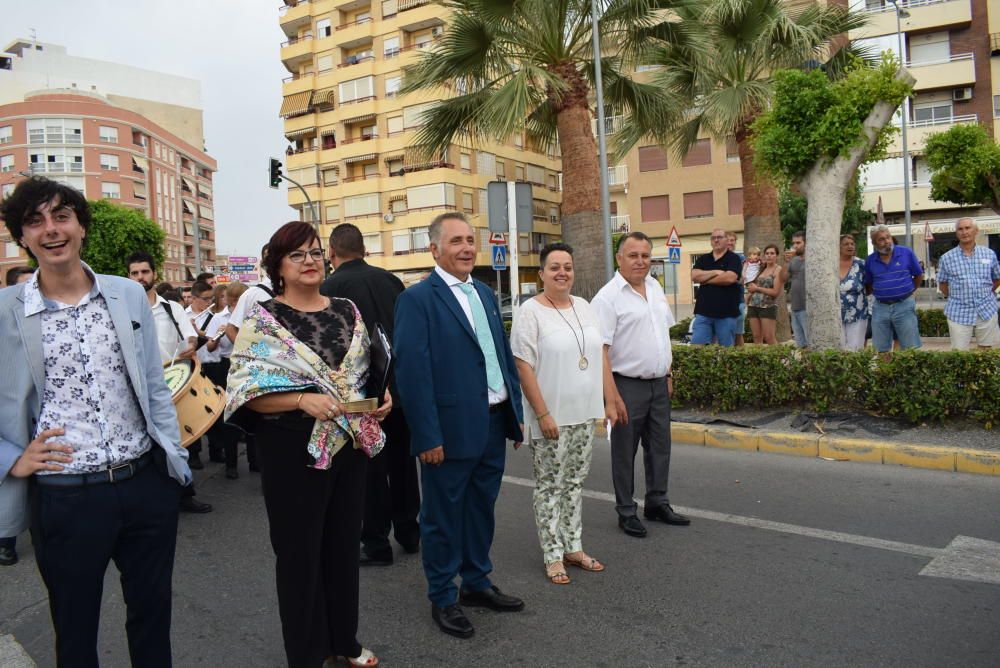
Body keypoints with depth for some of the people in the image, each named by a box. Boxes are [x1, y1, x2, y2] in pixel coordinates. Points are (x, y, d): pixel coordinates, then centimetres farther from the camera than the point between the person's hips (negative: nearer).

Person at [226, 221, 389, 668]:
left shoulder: (347, 311, 7)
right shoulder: (262, 320, -7)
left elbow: (370, 370, 15)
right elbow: (247, 391, -13)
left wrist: (383, 397, -6)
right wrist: (303, 400, -27)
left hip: (350, 444, 5)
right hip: (293, 450, -4)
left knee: (344, 544, 17)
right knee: (299, 552, 9)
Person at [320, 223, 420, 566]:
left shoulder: (329, 288, -11)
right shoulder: (389, 278, 3)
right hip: (402, 383, 5)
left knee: (370, 466, 6)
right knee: (402, 460, 17)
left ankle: (376, 544, 15)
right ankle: (409, 533, 29)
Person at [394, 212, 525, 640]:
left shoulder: (485, 293, 12)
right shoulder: (418, 298, -12)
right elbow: (411, 371, -16)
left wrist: (516, 413, 12)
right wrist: (427, 436, -18)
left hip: (493, 424, 7)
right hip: (450, 429, -7)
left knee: (481, 509, 19)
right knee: (443, 517, 9)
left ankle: (477, 583, 36)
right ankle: (443, 599, 25)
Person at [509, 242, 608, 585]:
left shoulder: (584, 307, 9)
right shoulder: (531, 312, -10)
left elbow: (599, 354, 14)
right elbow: (523, 366, -15)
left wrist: (604, 401, 9)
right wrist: (543, 414, -18)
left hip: (584, 414, 6)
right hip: (551, 416, -6)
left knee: (575, 482, 15)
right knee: (549, 485, 5)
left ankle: (573, 547, 27)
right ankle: (553, 556, 15)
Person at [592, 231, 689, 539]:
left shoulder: (655, 287, 9)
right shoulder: (608, 297, -14)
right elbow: (601, 351, -18)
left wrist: (668, 375, 16)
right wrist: (612, 397, -22)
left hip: (659, 384, 7)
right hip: (628, 386, -7)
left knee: (660, 446, 16)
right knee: (624, 452, 5)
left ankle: (657, 503, 31)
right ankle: (626, 512, 18)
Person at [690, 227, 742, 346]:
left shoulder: (733, 258, 0)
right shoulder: (703, 259, 13)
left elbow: (730, 278, -16)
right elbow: (694, 276, -2)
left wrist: (705, 279, -5)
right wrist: (715, 272, -10)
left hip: (727, 312, -3)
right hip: (703, 311, 3)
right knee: (697, 346, -2)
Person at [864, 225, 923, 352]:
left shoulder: (906, 253, -3)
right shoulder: (870, 260, 2)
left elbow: (919, 276, 9)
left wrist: (906, 291, 13)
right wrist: (881, 294, 8)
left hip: (904, 306, -2)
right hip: (880, 308, 2)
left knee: (911, 349, 4)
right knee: (880, 351, 10)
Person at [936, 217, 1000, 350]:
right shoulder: (947, 258, -2)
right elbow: (943, 283, 9)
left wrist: (984, 295, 11)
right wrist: (955, 297, 7)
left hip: (986, 310, 2)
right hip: (959, 312, -2)